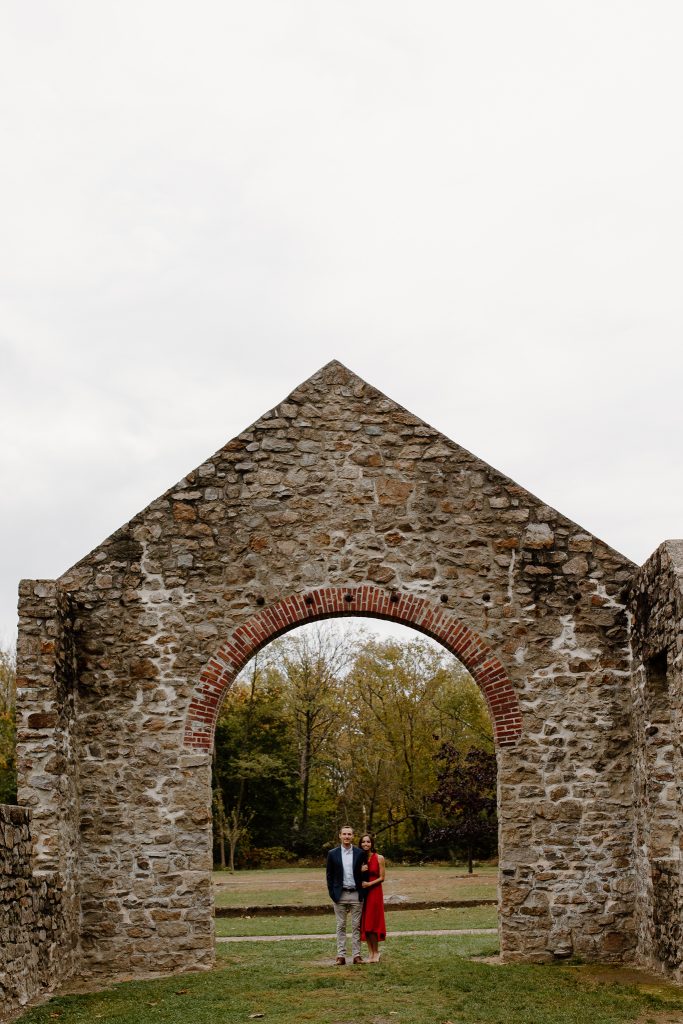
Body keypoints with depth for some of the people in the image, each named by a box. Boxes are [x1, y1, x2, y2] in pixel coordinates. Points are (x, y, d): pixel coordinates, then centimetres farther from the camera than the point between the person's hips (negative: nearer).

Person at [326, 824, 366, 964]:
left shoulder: (360, 853, 3)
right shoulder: (333, 854, 2)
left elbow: (364, 873, 7)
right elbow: (329, 875, 5)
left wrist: (363, 892, -2)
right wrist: (332, 893, -3)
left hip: (356, 895, 0)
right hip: (340, 895, 0)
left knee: (356, 926, 3)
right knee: (341, 926, 4)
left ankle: (356, 954, 7)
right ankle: (341, 955, 6)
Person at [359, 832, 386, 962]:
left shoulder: (379, 858, -3)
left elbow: (381, 877, -4)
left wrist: (369, 884, -17)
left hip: (375, 892, -3)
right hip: (362, 893, 4)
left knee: (373, 922, -3)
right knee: (365, 923, 3)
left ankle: (376, 952, 8)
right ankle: (371, 953, 10)